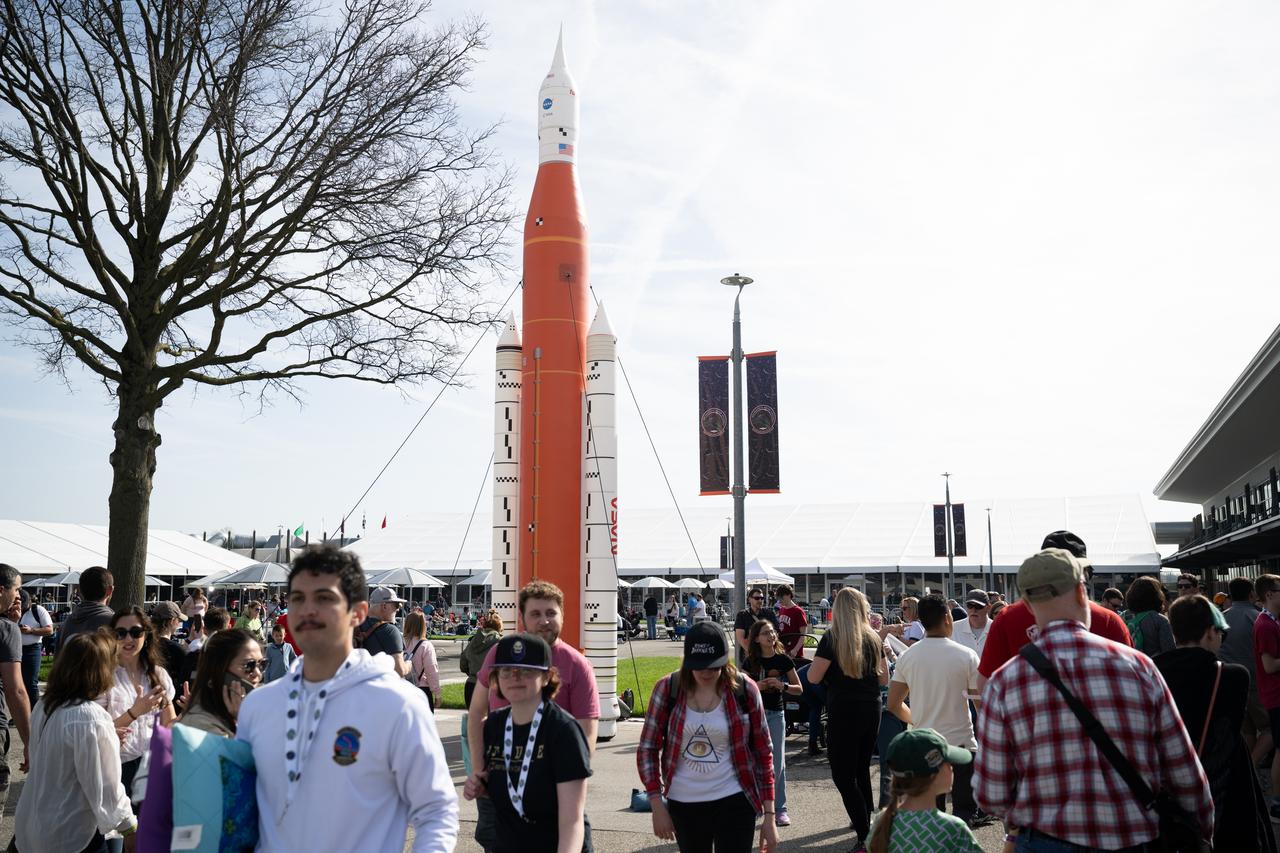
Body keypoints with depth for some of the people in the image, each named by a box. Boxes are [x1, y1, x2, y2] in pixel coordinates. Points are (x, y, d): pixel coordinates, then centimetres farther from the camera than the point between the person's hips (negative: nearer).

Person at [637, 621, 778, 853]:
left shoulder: (744, 690, -7)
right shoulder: (667, 689, -6)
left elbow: (763, 753, -1)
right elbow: (647, 749, 0)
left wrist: (769, 816, -2)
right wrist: (657, 806, -5)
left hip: (733, 802, -2)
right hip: (683, 805, 2)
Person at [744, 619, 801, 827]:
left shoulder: (783, 659, -2)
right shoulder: (750, 662, 0)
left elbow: (798, 689, 2)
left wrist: (782, 685, -17)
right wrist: (756, 686, -14)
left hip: (775, 714, -1)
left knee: (777, 762, -3)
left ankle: (779, 809, 5)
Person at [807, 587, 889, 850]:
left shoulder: (831, 639, -11)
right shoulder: (873, 639, 3)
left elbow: (813, 678, -12)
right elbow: (884, 679, 11)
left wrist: (820, 659, 6)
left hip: (843, 712, -6)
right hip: (871, 710, 6)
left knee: (843, 775, 0)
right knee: (862, 769, 22)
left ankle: (866, 836, -6)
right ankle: (865, 820, 34)